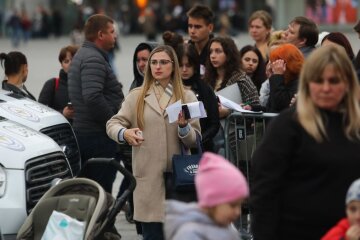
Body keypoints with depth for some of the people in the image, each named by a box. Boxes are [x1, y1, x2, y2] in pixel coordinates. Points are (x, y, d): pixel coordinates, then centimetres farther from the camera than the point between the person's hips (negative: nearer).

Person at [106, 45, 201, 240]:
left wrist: (183, 126, -16)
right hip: (148, 177, -1)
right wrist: (124, 133, -18)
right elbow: (112, 124, 3)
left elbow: (195, 140, 5)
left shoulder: (187, 97, 9)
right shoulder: (136, 96, 8)